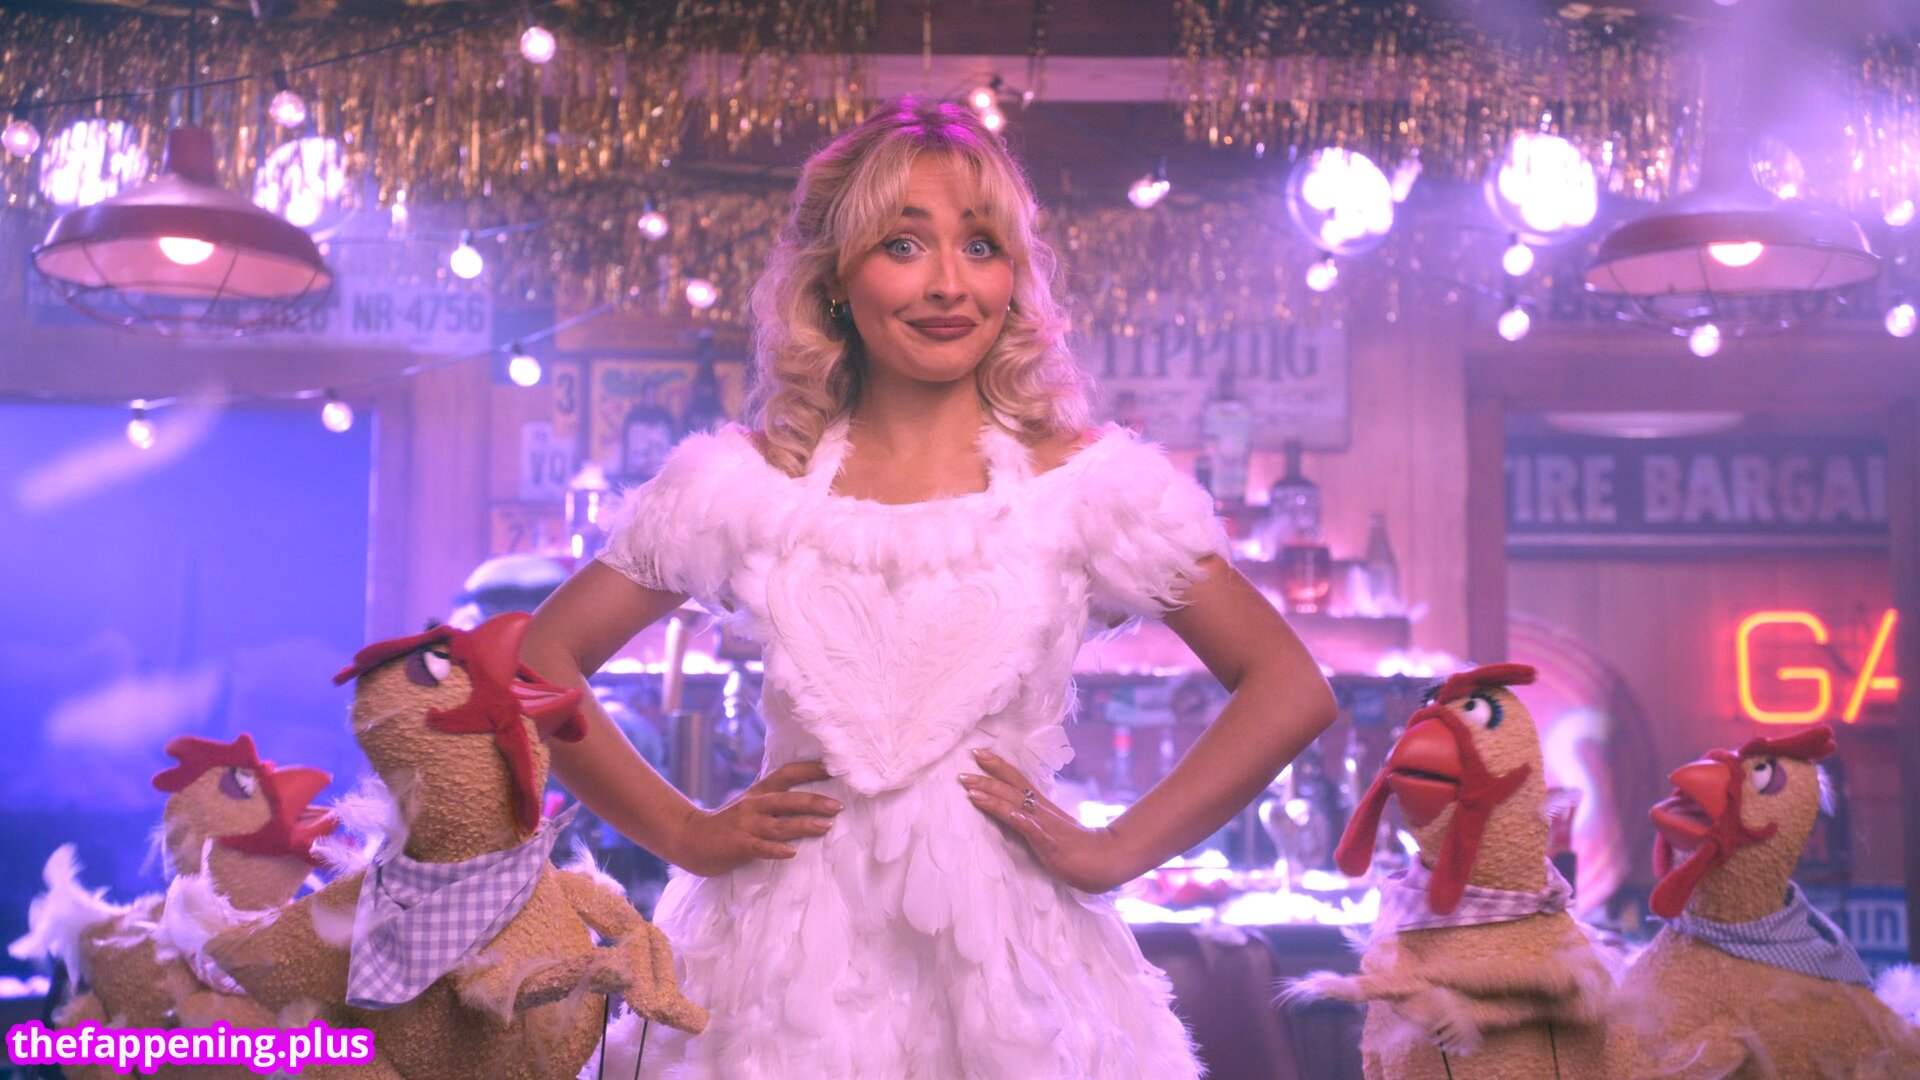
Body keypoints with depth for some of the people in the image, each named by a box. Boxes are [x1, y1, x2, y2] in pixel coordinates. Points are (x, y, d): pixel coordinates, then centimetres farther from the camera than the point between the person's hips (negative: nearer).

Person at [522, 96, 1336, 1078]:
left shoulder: (1087, 482, -3)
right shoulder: (749, 485, 0)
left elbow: (1292, 692, -3)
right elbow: (538, 663, 6)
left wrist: (1114, 851, -7)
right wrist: (686, 834, 0)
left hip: (1007, 958, -1)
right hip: (790, 965, 1)